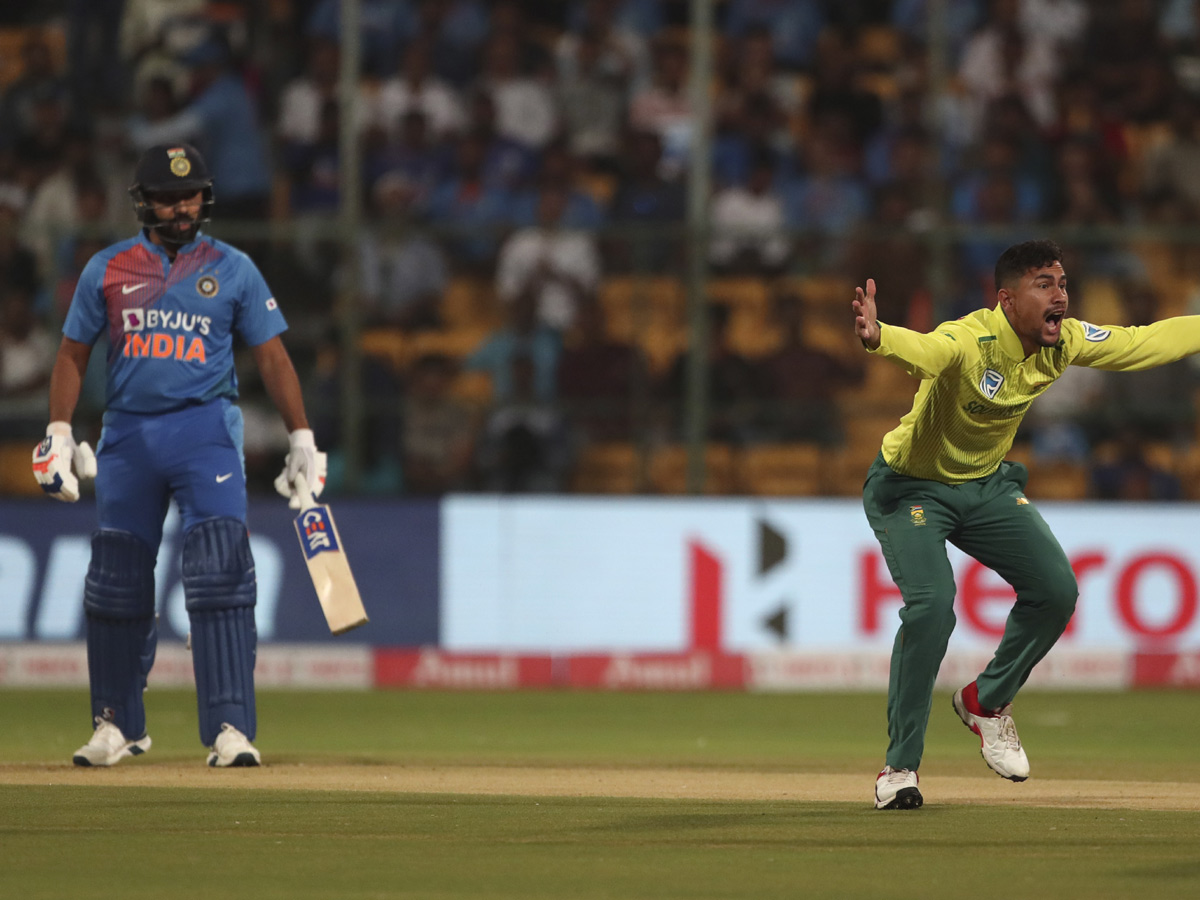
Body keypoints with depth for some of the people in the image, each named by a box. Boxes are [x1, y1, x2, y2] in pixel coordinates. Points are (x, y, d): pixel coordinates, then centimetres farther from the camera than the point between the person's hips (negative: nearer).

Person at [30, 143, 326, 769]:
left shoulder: (233, 269, 5)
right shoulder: (107, 269, 8)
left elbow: (271, 357, 6)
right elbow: (73, 353, 12)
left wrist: (302, 440, 0)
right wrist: (58, 434, 2)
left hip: (205, 429, -2)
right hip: (127, 432, 2)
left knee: (220, 573, -15)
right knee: (116, 582, 5)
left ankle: (230, 729, -18)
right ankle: (118, 725, 21)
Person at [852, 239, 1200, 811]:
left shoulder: (1066, 343, -12)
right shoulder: (969, 341, -33)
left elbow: (1146, 343, 4)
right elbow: (925, 350, -57)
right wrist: (878, 338, -79)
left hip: (987, 485, 7)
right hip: (911, 485, -7)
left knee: (1056, 590, -3)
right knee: (931, 606, -24)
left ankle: (986, 701, 22)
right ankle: (899, 767, -11)